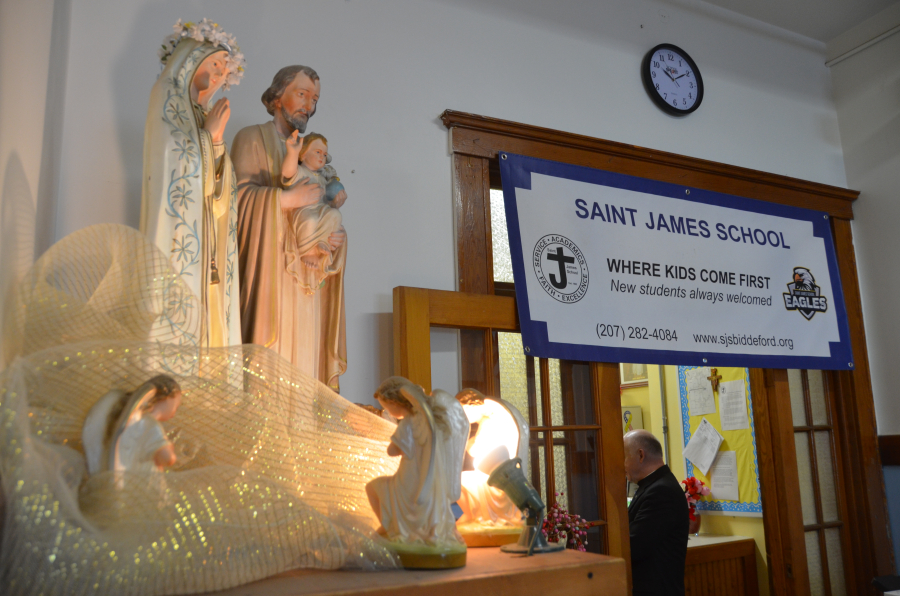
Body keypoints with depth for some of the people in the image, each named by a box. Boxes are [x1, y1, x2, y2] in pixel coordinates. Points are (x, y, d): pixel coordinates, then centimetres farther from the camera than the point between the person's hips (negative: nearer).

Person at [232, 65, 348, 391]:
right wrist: (288, 198, -19)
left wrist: (337, 235, 3)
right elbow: (240, 195, -7)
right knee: (268, 354, -12)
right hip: (268, 266, -5)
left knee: (304, 349, -1)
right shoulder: (252, 138, 7)